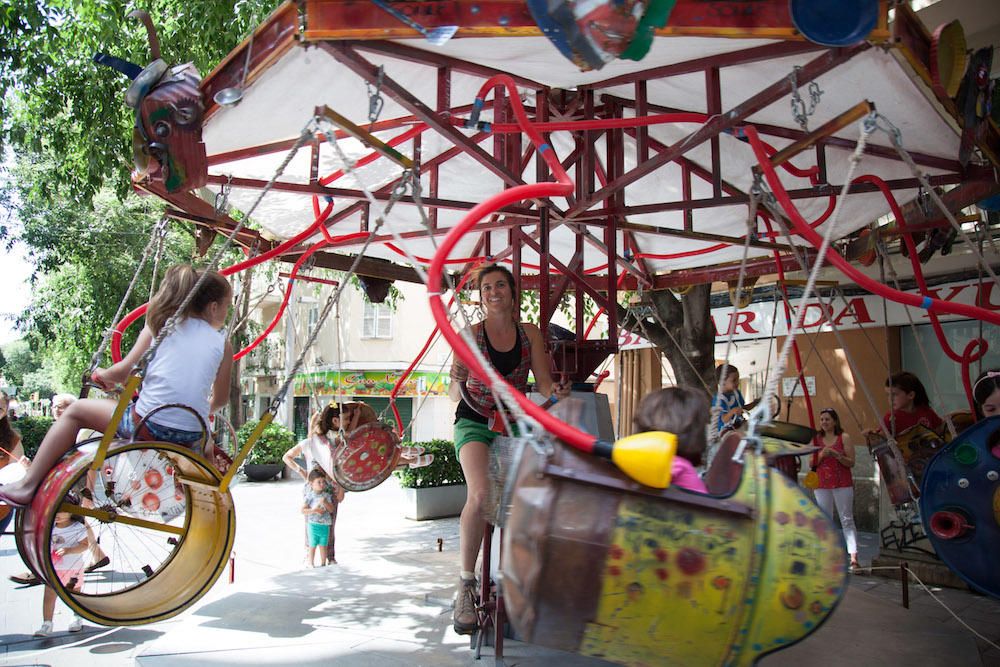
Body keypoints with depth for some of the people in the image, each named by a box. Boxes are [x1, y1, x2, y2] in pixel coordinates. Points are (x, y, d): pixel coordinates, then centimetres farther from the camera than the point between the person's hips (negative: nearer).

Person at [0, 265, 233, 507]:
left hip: (147, 424, -1)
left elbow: (123, 371, 2)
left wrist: (103, 374, 24)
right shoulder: (223, 343, 8)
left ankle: (27, 487, 19)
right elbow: (220, 400, 11)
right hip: (192, 436, 2)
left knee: (76, 410, 21)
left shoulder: (159, 326, 6)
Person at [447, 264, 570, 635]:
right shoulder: (469, 335, -1)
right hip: (475, 420, -2)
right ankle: (466, 585, -14)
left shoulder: (530, 334, 6)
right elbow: (454, 394, -5)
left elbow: (543, 382, 3)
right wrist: (458, 383, -28)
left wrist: (555, 392, -20)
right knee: (481, 494, -27)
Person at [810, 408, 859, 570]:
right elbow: (811, 464, 5)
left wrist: (836, 455, -20)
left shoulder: (843, 438, 0)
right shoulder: (817, 439, 8)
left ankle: (853, 557, -11)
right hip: (821, 485, 3)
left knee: (847, 520, -6)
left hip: (843, 485, -3)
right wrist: (821, 455, -12)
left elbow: (851, 462, -4)